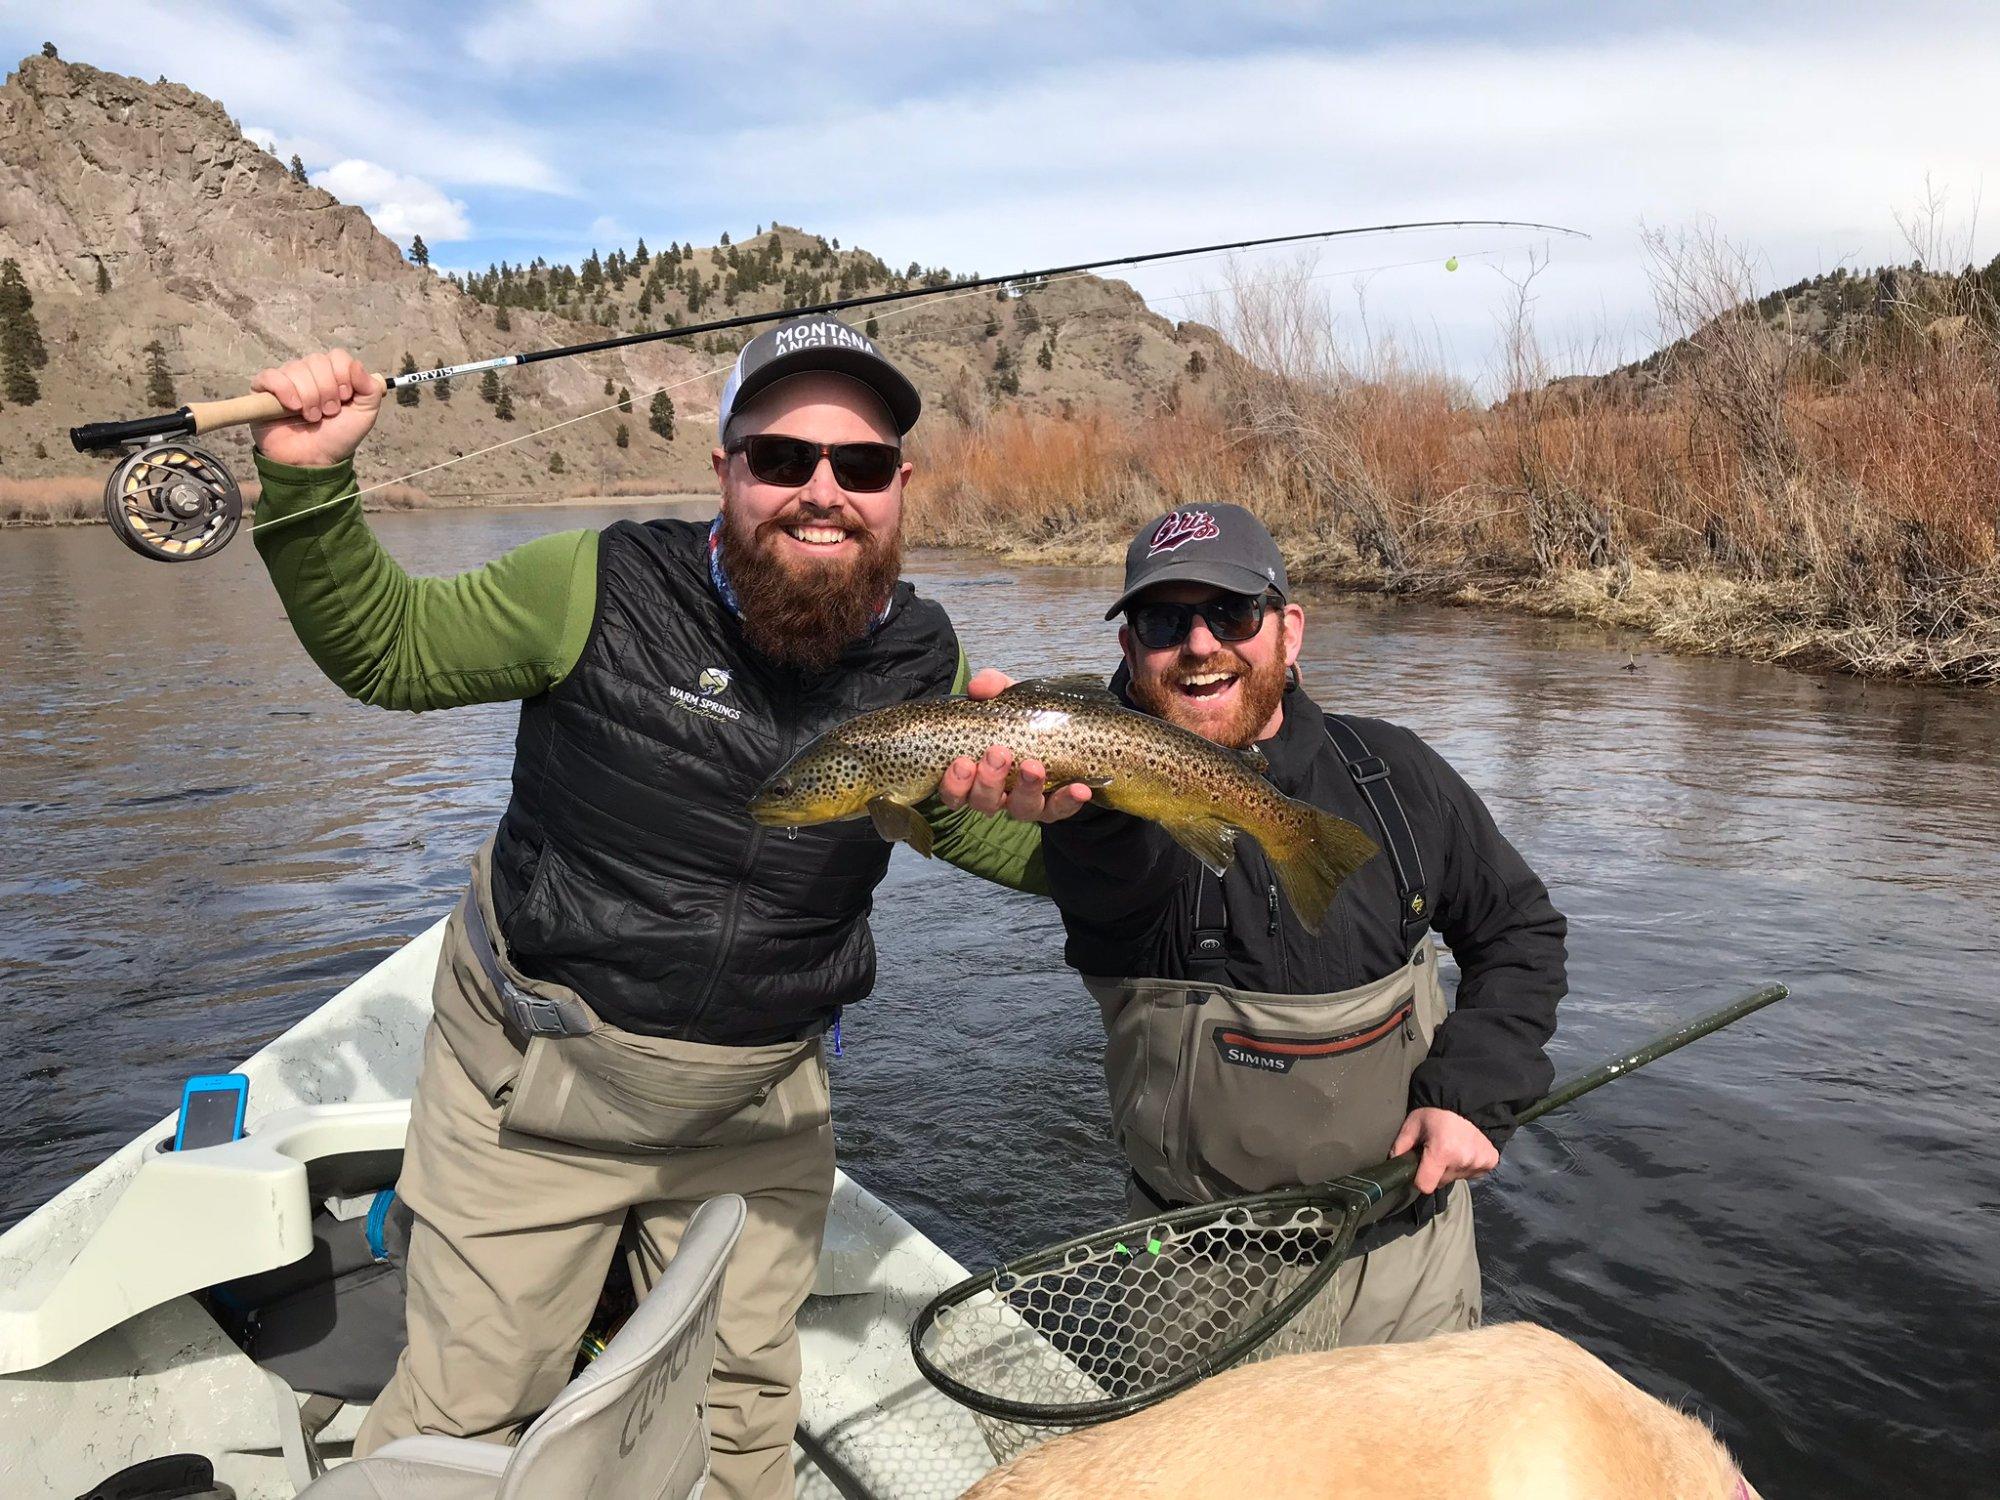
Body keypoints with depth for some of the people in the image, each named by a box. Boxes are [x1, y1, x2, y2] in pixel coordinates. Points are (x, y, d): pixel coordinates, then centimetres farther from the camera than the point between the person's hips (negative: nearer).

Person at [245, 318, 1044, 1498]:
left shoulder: (925, 662, -6)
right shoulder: (607, 590, -15)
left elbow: (1012, 846, 3)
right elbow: (383, 647, -4)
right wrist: (308, 486, -19)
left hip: (760, 1103, 3)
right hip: (533, 1086, -2)